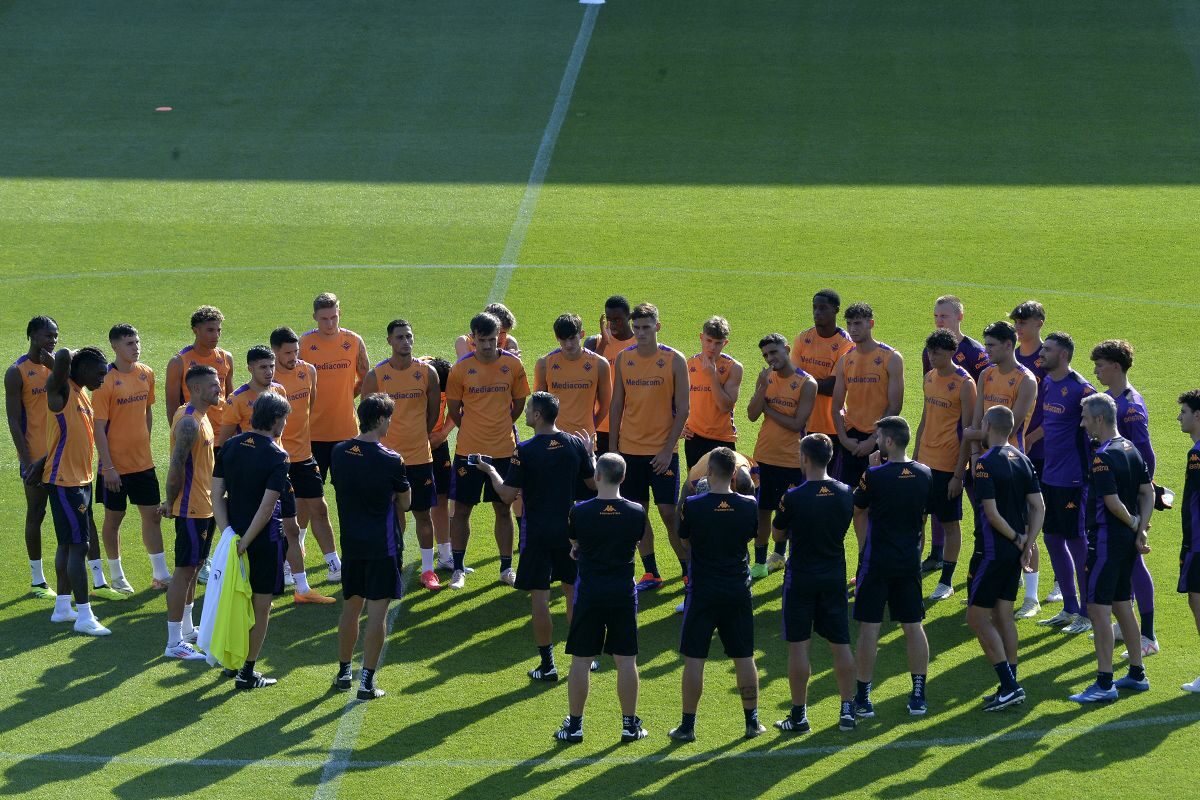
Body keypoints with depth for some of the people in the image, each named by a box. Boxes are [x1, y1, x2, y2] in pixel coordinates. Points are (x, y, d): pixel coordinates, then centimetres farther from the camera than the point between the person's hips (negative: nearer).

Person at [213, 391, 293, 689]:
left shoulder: (230, 446, 2)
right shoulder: (276, 456, -15)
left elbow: (217, 494, 0)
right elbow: (267, 507, -21)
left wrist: (227, 533, -4)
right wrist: (245, 541, -16)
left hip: (234, 534, 6)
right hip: (265, 539, -6)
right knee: (261, 607, 4)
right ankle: (248, 672, 6)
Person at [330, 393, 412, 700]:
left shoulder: (339, 453, -1)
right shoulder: (390, 460, -16)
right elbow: (405, 502, -3)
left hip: (351, 543, 5)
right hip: (383, 545, -5)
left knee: (351, 607, 18)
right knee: (377, 611, -1)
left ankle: (344, 672, 27)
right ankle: (367, 680, -3)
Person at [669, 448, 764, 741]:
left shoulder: (693, 506, -13)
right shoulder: (748, 505, -6)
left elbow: (685, 541, 3)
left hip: (702, 592, -3)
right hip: (738, 590, 3)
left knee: (694, 659, 4)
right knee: (744, 657, 11)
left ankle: (688, 725, 6)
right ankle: (752, 721, 18)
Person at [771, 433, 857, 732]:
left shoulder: (793, 498, -16)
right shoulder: (845, 494, -3)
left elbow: (778, 535, -3)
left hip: (801, 577, -4)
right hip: (835, 577, 4)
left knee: (798, 646, 2)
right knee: (840, 644, 11)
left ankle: (799, 714, 5)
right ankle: (848, 710, 13)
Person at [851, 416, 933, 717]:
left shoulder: (875, 475, -16)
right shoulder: (925, 475, 0)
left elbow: (857, 510, -1)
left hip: (877, 561, -5)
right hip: (910, 560, 5)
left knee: (869, 628, 1)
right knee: (913, 626, 10)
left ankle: (862, 697, 4)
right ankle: (919, 695, 13)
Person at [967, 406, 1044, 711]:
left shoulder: (986, 463, -17)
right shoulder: (1022, 460, 6)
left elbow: (992, 513, -22)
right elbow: (1038, 507, 4)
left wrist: (1016, 538, -9)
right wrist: (1027, 543, 1)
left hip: (991, 551, -8)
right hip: (1014, 553, 8)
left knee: (977, 617, -1)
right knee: (1004, 615, 14)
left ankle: (1009, 686, -7)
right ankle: (1011, 687, 15)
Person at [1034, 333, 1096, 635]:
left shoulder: (1080, 389, -16)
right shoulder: (1046, 384, 9)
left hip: (1072, 479, -9)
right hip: (1049, 476, 9)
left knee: (1078, 543, -1)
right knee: (1053, 540, 13)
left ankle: (1088, 615, 8)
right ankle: (1069, 609, 24)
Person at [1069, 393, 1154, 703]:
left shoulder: (1103, 457, -19)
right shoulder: (1130, 449, 10)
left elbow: (1112, 502, -23)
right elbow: (1148, 492, 11)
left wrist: (1133, 523, -6)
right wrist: (1140, 529, 5)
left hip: (1107, 540, -10)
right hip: (1127, 541, 10)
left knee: (1098, 608, -6)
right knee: (1121, 605, 18)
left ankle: (1105, 683, -7)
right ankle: (1137, 674, 25)